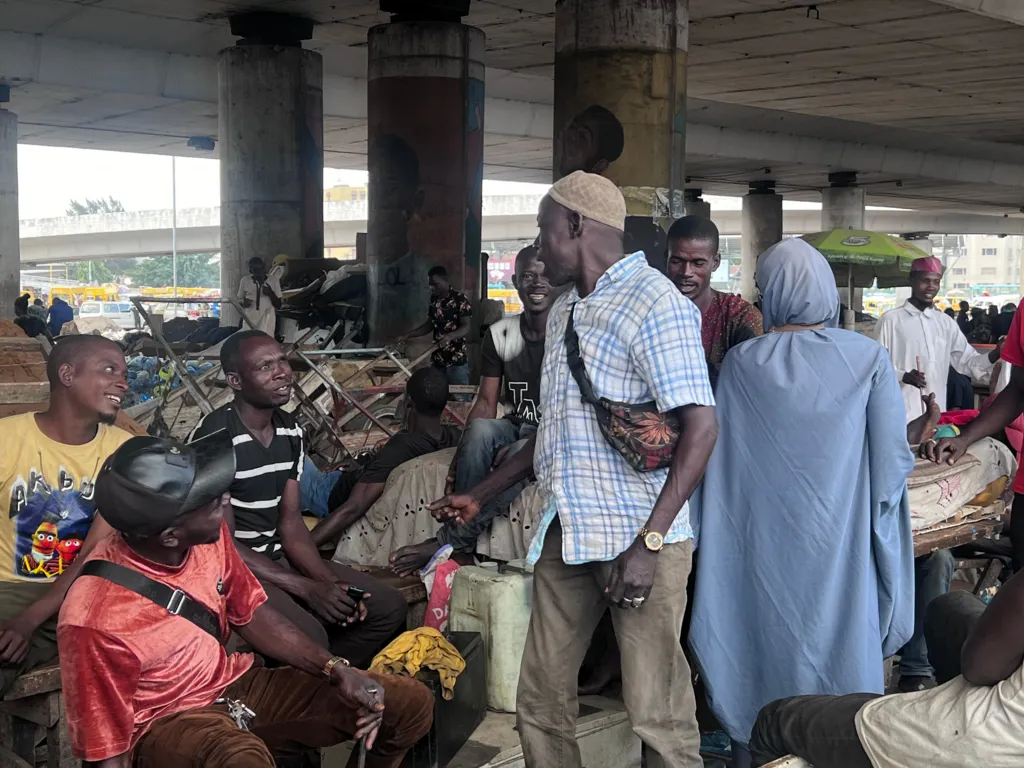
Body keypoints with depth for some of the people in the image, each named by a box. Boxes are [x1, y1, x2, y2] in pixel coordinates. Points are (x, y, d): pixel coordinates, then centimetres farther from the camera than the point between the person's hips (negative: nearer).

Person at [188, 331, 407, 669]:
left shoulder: (290, 431, 5)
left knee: (388, 606, 0)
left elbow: (290, 523, 6)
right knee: (308, 638, -32)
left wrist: (330, 583, -11)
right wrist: (307, 589, -21)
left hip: (278, 558, 8)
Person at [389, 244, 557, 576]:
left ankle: (447, 543, -29)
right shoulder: (499, 334, 2)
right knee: (480, 430, -32)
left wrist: (518, 448, -26)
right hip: (514, 427, 4)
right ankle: (462, 546, -30)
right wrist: (462, 452, -17)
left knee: (520, 457, -38)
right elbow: (486, 402, 1)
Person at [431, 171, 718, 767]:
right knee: (542, 701, 11)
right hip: (567, 533, 8)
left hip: (639, 538, -8)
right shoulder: (564, 311, 17)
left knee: (657, 713, -2)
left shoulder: (654, 302, -10)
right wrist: (480, 496, 22)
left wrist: (647, 544, -21)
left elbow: (701, 426, -16)